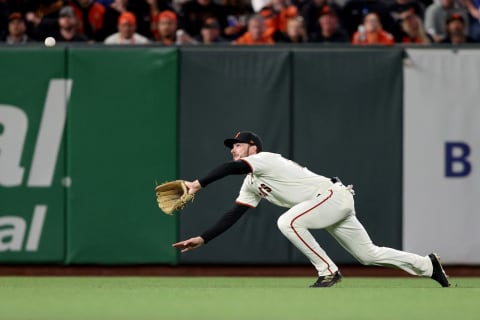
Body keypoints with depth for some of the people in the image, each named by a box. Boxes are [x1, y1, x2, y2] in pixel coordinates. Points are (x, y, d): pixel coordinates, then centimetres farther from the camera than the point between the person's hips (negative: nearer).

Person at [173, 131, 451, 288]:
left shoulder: (265, 159, -11)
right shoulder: (251, 185, 15)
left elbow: (231, 168, -30)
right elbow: (233, 216, 14)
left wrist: (199, 184, -34)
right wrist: (202, 239, 6)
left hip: (334, 195, -10)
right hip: (333, 208, 10)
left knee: (288, 221, -27)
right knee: (369, 255, 11)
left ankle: (328, 271, -18)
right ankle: (427, 265, 23)